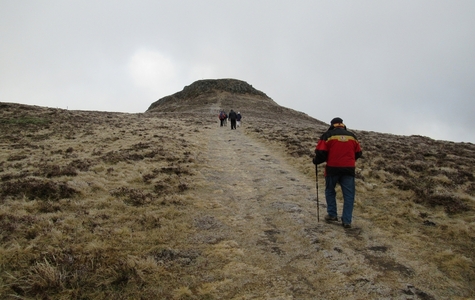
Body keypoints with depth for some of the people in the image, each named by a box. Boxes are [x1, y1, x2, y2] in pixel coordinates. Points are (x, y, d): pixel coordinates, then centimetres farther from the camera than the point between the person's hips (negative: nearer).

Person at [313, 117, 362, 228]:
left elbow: (321, 152, -9)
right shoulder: (352, 136, 12)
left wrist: (316, 161, 10)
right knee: (349, 195, 6)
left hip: (333, 169, -2)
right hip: (348, 169, 2)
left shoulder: (327, 135, -1)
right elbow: (358, 153, 17)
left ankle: (332, 215, 17)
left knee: (330, 191, 18)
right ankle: (346, 221, 3)